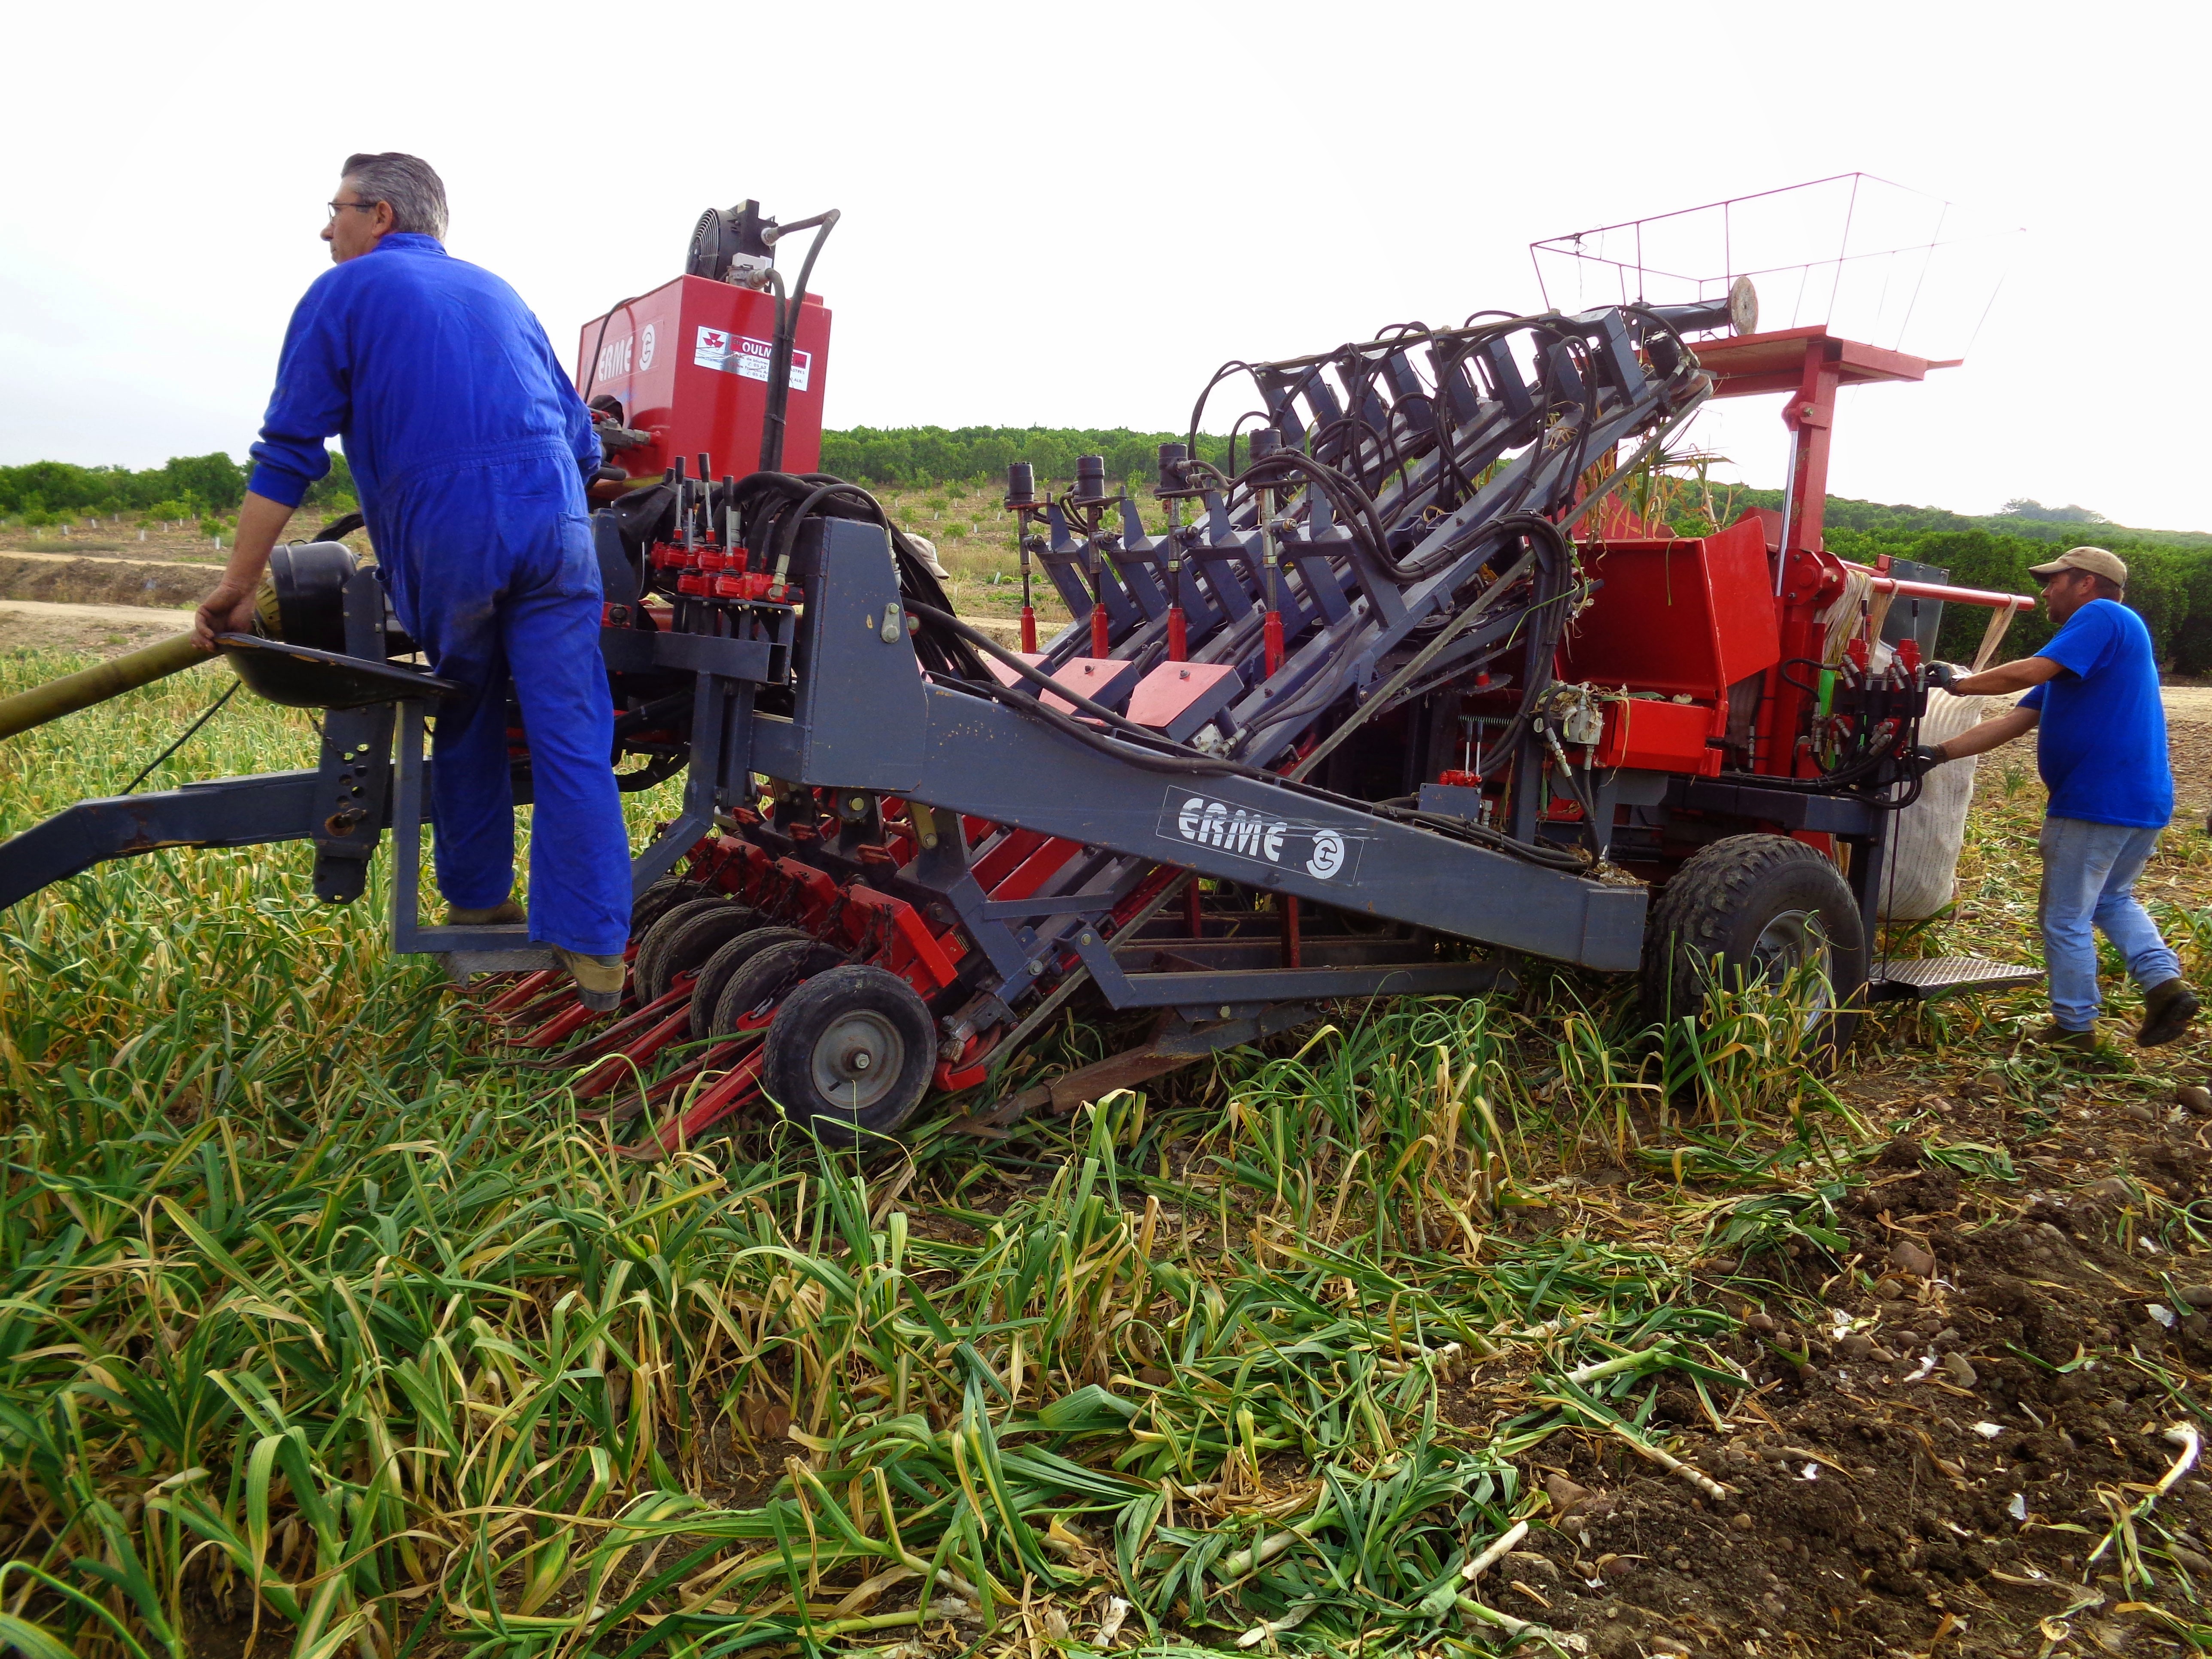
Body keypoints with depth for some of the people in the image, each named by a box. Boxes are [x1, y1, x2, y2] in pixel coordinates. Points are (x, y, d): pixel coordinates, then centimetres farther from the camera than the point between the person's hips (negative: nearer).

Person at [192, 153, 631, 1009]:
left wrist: (238, 585, 7)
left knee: (467, 725, 18)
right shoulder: (497, 292, 25)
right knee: (571, 737, -1)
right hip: (553, 519, 2)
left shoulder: (344, 293, 11)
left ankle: (477, 906, 28)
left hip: (443, 534, -2)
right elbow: (581, 440, 25)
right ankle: (593, 948, -2)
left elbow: (289, 455, 4)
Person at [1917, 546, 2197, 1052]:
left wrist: (1958, 683, -9)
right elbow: (2013, 721, 14)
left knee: (2067, 919, 3)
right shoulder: (2075, 665, 20)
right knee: (2111, 899, 27)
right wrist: (1940, 753, 7)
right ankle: (2165, 979, 10)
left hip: (2096, 802, -10)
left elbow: (2030, 671, -23)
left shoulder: (2102, 617, -9)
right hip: (2145, 802, 10)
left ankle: (2074, 1028, 13)